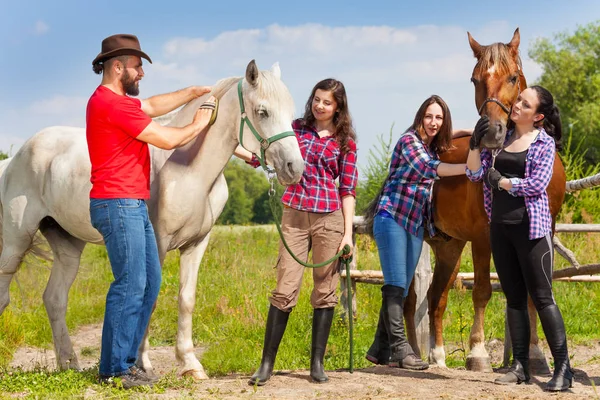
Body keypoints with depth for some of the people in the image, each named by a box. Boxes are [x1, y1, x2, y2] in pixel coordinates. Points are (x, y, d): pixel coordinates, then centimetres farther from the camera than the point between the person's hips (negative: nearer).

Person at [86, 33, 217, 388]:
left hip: (133, 207, 11)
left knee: (150, 283, 12)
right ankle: (114, 369, -4)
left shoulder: (114, 100, 17)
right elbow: (168, 139, -13)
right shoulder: (112, 104, -16)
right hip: (119, 206, -11)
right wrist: (197, 125, 4)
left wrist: (193, 92, 19)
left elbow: (154, 106, 28)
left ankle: (127, 360, 16)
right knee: (131, 285, -9)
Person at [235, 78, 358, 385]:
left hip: (329, 219, 0)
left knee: (325, 291, 3)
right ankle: (266, 365, -2)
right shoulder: (296, 128, 9)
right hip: (294, 216, 0)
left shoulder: (345, 142, 5)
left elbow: (348, 190, 3)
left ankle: (317, 363, 13)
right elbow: (261, 156, 8)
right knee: (285, 289, -5)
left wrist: (348, 233, -3)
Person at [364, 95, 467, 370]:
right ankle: (399, 349, -15)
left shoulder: (435, 148, 14)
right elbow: (427, 168, -26)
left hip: (416, 223, 8)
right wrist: (468, 168, -34)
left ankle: (381, 349, 12)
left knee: (402, 288, 7)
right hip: (392, 216, -8)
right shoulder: (409, 140, -9)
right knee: (396, 283, -12)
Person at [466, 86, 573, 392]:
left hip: (531, 227, -5)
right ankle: (520, 367, 13)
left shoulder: (544, 142, -3)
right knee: (514, 297, 9)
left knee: (542, 297, -6)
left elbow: (537, 184, -14)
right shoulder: (500, 137, 10)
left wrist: (500, 181, -9)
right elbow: (474, 173, 7)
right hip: (500, 226, 5)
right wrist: (475, 142, -5)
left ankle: (563, 369, -3)